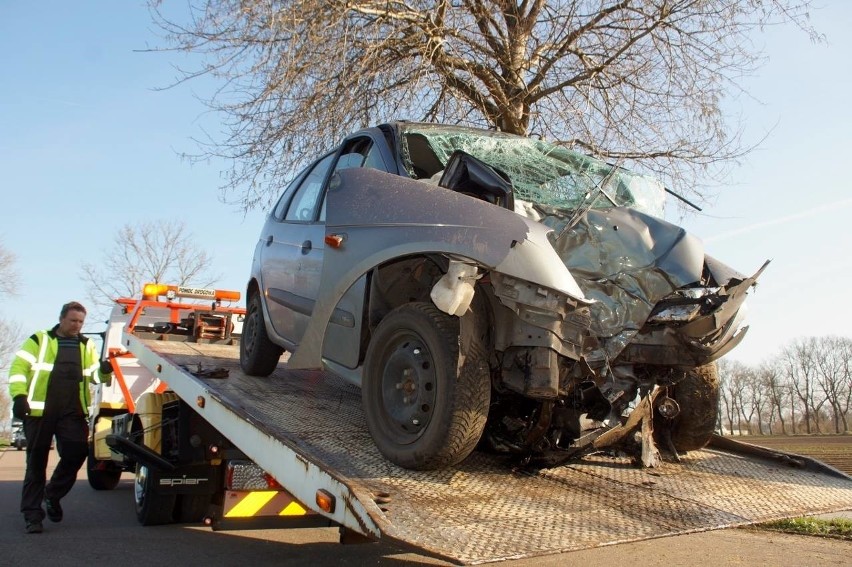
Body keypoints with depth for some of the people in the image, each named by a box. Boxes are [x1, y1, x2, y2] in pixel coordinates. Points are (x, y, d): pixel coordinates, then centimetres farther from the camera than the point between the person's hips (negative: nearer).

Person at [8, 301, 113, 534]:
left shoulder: (86, 346, 16)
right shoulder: (39, 340, 5)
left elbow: (94, 375, 12)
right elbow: (18, 368, -1)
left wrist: (104, 370, -11)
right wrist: (19, 396, -15)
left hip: (72, 412, 3)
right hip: (39, 411, -3)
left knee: (76, 453, -5)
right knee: (36, 462, 3)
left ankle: (52, 495, 21)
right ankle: (32, 514, 10)